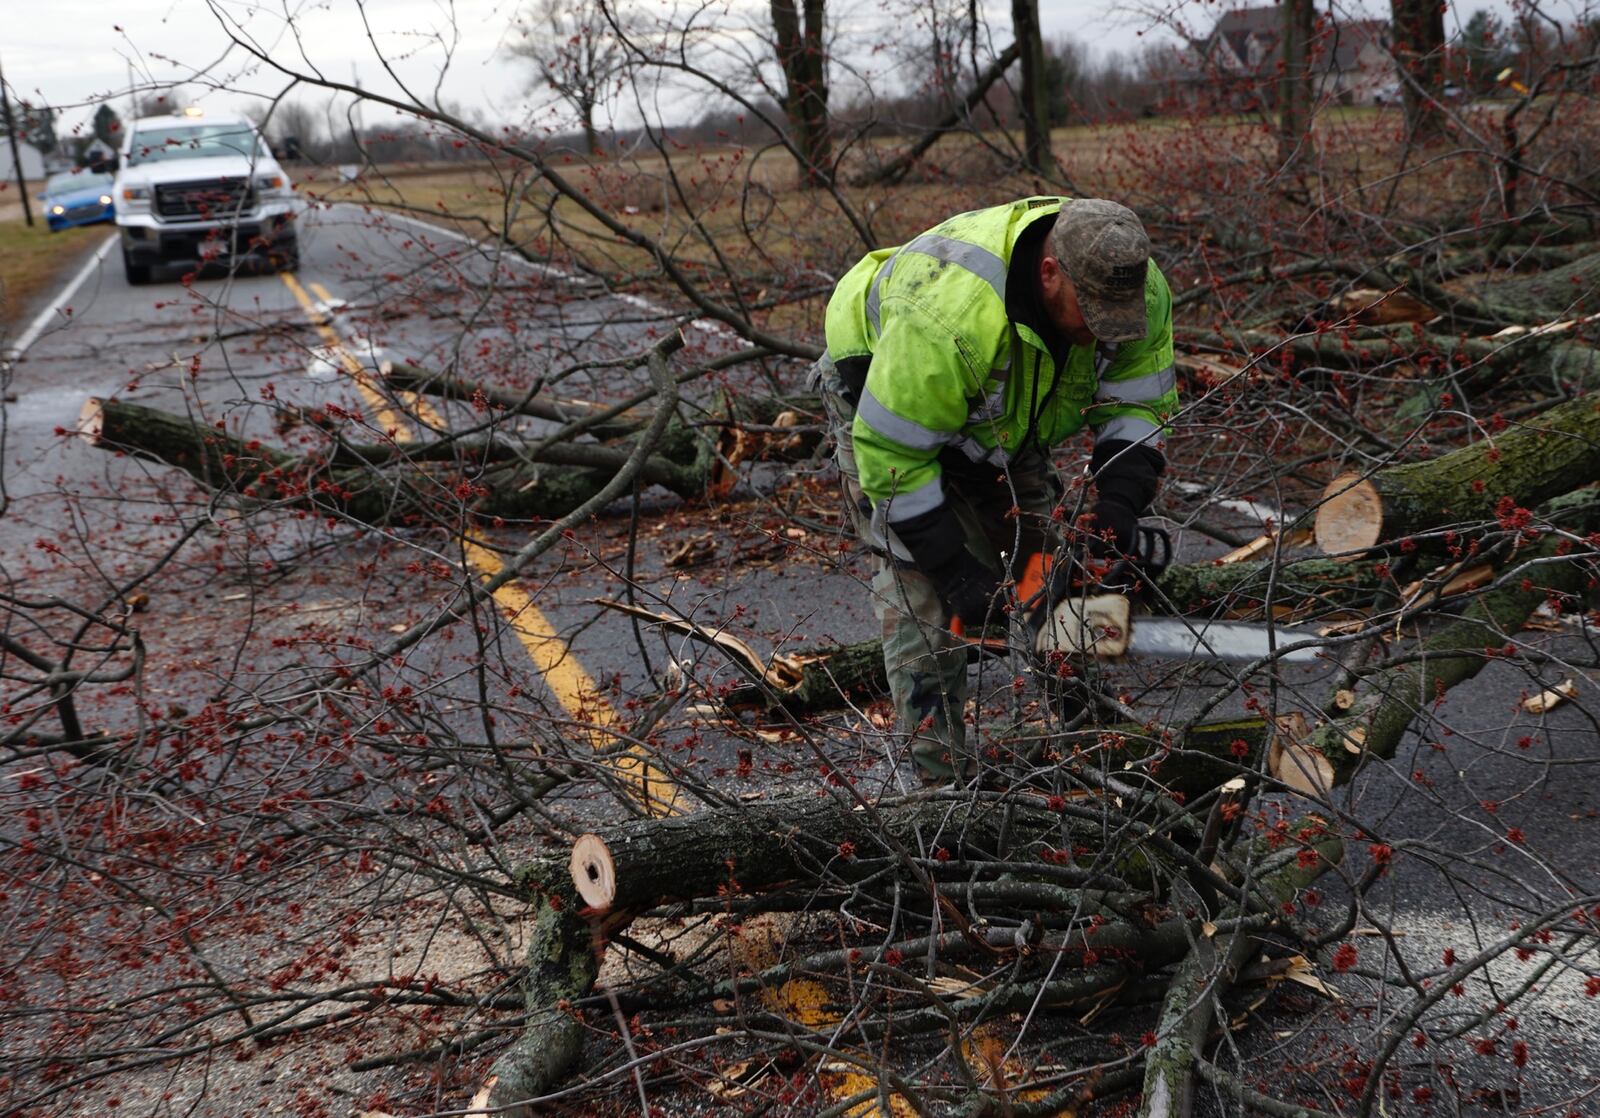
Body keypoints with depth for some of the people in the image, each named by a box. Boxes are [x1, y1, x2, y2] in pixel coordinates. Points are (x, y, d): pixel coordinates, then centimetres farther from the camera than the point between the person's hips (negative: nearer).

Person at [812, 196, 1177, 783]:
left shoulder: (1139, 290, -26)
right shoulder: (949, 315, -46)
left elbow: (1137, 406, -12)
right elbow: (890, 451, -37)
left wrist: (1118, 505, -28)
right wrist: (955, 570, -32)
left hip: (1002, 414, 6)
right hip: (882, 396, -6)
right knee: (922, 584, -15)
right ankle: (942, 775, -8)